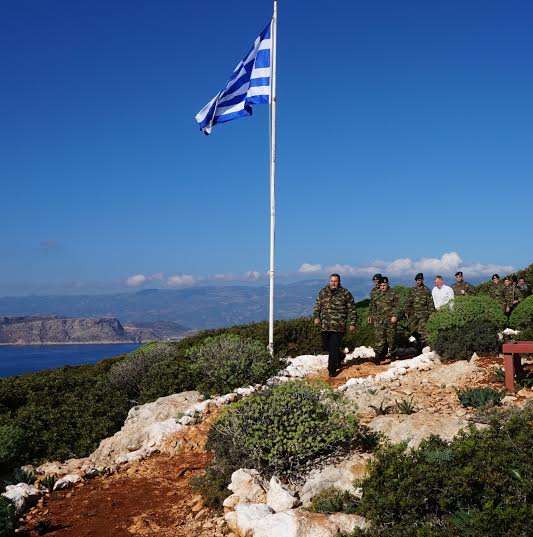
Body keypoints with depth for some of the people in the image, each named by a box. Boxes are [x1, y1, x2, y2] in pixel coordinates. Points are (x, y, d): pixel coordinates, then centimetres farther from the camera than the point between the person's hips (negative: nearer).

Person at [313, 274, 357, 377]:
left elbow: (352, 310, 1)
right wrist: (316, 317, 0)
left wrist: (352, 323, -2)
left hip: (338, 326, -5)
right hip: (325, 325, 5)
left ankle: (332, 369, 0)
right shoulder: (323, 292, 10)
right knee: (326, 346, 15)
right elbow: (317, 305, 15)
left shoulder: (345, 293, -1)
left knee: (334, 348, -8)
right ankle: (337, 360, 40)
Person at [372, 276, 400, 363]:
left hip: (390, 320, -4)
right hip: (379, 320, 4)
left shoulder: (393, 293, 1)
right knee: (379, 338, -3)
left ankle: (391, 354, 14)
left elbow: (397, 306, -3)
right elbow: (374, 308, 24)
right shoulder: (377, 295, 16)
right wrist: (374, 317, 20)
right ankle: (379, 355, -3)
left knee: (391, 337, 3)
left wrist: (395, 316, -14)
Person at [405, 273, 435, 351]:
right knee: (413, 330, 4)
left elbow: (430, 303, -2)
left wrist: (430, 313, -7)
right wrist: (407, 312, 9)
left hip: (423, 314, -5)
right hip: (414, 313, 5)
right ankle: (419, 345, 19)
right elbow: (408, 302, 14)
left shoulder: (426, 290, -1)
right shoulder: (412, 290, 11)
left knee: (422, 330, -13)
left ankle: (426, 345, -6)